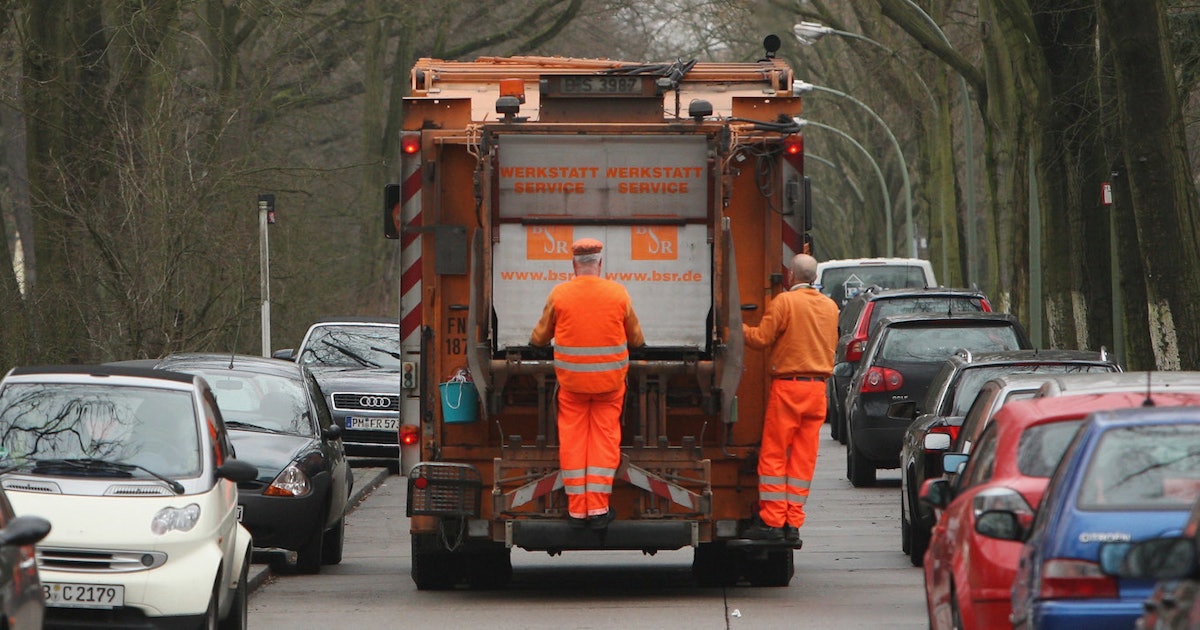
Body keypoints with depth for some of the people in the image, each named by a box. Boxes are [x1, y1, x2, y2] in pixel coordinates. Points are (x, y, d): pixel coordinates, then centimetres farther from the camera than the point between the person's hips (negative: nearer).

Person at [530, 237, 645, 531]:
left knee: (572, 440, 8)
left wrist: (536, 340, 31)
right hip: (610, 380, 0)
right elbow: (636, 338, 8)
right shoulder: (618, 293, -4)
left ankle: (576, 509, 8)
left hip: (571, 380, 0)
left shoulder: (559, 294, -6)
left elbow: (540, 338, 7)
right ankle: (598, 509, 4)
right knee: (605, 440, 7)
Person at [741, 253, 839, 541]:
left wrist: (738, 327, 6)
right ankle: (793, 522, 5)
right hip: (818, 386, 6)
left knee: (774, 454, -1)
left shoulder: (784, 302, -8)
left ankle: (772, 520, -6)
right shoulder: (830, 307, 11)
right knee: (804, 457, 6)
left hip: (788, 386, -6)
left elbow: (761, 338, -9)